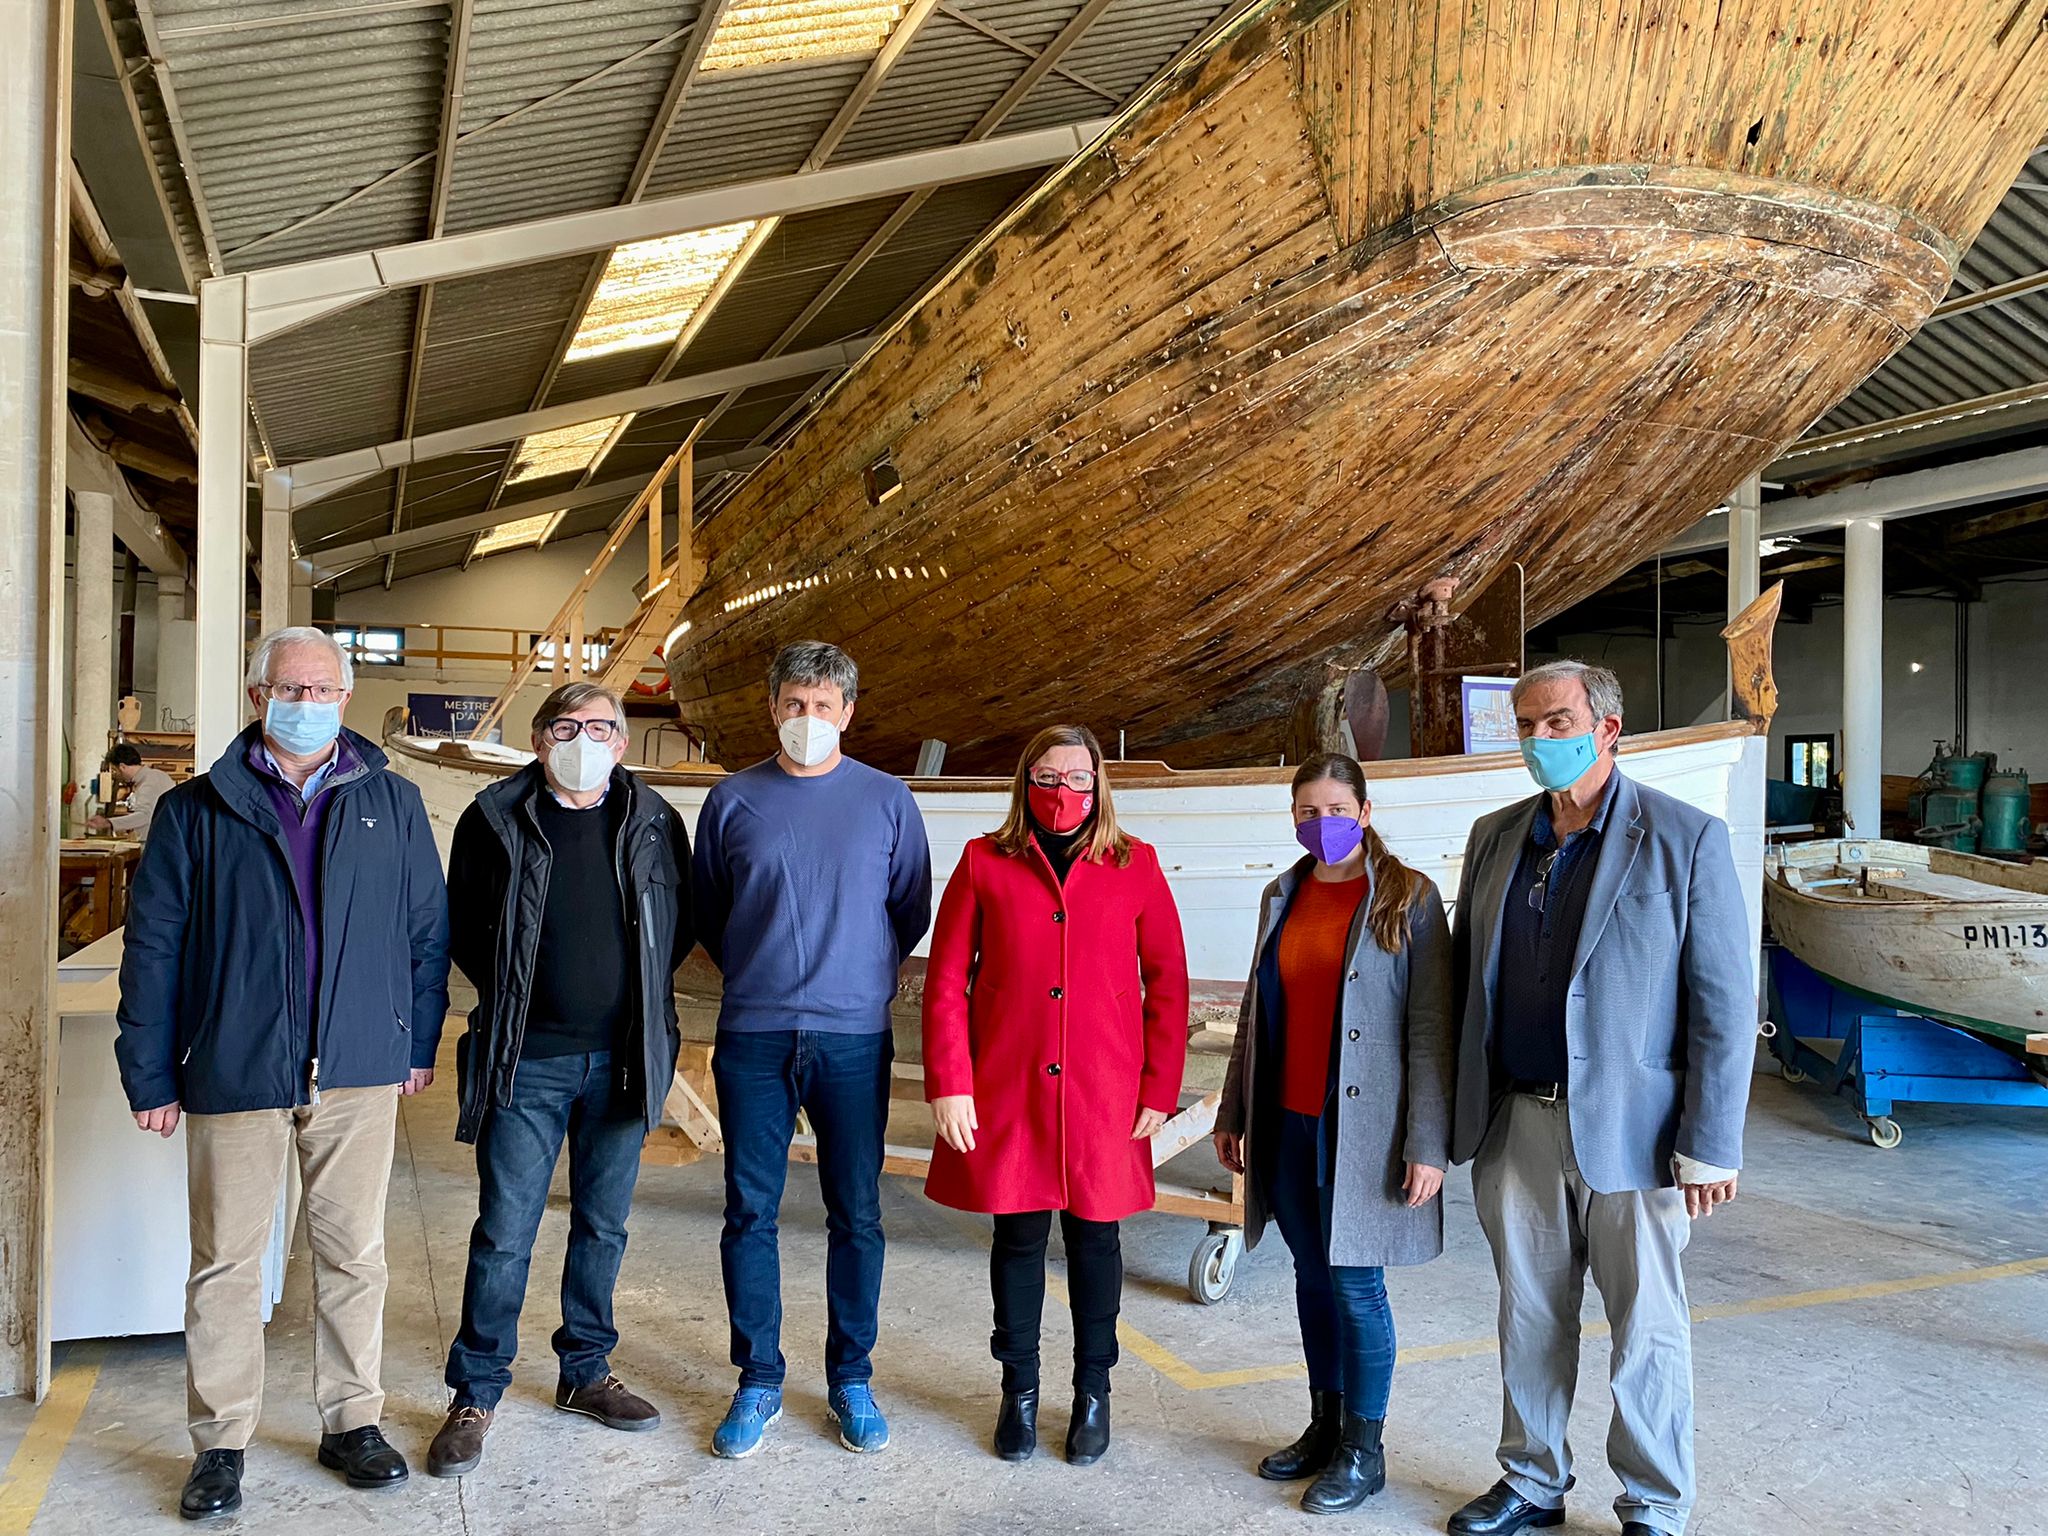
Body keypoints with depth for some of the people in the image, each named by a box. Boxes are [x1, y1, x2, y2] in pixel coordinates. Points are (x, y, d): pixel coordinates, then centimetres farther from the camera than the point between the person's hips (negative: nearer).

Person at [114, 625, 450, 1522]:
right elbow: (152, 947, 2)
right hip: (234, 1075, -1)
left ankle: (352, 1423, 24)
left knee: (353, 1253, 10)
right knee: (227, 1263, 7)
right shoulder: (196, 811, 3)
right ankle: (221, 1444, 22)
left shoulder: (392, 802, 6)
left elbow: (427, 928, 9)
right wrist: (151, 1075, -1)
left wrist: (420, 1042, 7)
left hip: (360, 1074, 1)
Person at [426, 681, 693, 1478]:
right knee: (504, 1232, 2)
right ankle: (475, 1393, 19)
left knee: (603, 1225, 14)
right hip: (527, 1058, -2)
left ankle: (585, 1372, 30)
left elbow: (679, 927, 11)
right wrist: (514, 995, 3)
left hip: (621, 1058, 2)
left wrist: (637, 989, 2)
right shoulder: (495, 820, -1)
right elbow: (462, 928, 7)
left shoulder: (654, 822, 3)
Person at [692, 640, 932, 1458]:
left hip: (855, 1038, 0)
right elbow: (704, 910, 15)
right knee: (750, 1213, 5)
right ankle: (759, 1380, 22)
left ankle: (851, 1377, 23)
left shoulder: (888, 800, 3)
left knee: (856, 1215, 7)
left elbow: (913, 908, 11)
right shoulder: (732, 799, 4)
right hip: (753, 1040, 1)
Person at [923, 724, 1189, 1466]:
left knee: (1094, 1237, 10)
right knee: (1018, 1234, 9)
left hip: (1102, 1098, 0)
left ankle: (1093, 1392, 29)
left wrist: (1158, 1091, -1)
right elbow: (945, 980, 1)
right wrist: (949, 1085, -6)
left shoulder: (1135, 865, 3)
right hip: (1005, 1094, 0)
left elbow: (1167, 983, 3)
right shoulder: (984, 862, 2)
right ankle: (1019, 1391, 29)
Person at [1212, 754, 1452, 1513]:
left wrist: (1428, 1144, -14)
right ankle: (1324, 1427, 31)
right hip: (1288, 1123, 5)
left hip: (1362, 1128, -5)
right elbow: (1255, 1012, 13)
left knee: (1355, 1282, 2)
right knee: (1312, 1275, 15)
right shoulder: (1282, 897, 8)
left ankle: (1364, 1450, 19)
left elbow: (1430, 1028, -10)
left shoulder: (1408, 898, -7)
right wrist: (1232, 1113, 13)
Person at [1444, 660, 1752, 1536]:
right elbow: (1469, 982, 11)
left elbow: (1725, 1005, -9)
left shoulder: (1686, 839, -7)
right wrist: (1463, 1117, 7)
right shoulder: (1495, 838, 7)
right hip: (1516, 1127, 4)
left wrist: (1710, 1148, -12)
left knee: (1645, 1333, 9)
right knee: (1529, 1320, 16)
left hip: (1631, 1131, -4)